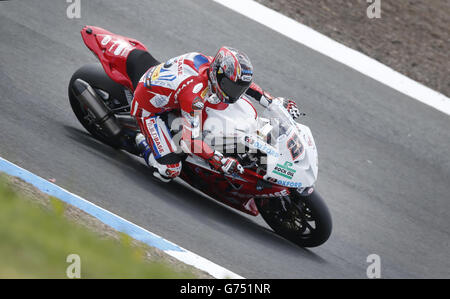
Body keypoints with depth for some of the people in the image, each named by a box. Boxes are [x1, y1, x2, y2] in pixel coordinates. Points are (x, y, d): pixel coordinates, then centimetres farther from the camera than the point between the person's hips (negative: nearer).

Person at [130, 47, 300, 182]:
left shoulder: (213, 65, -17)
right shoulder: (195, 92, -40)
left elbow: (242, 83, 5)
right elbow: (191, 141, -36)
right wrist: (220, 161, -37)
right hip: (148, 107, -8)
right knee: (169, 171, -19)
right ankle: (142, 142, 6)